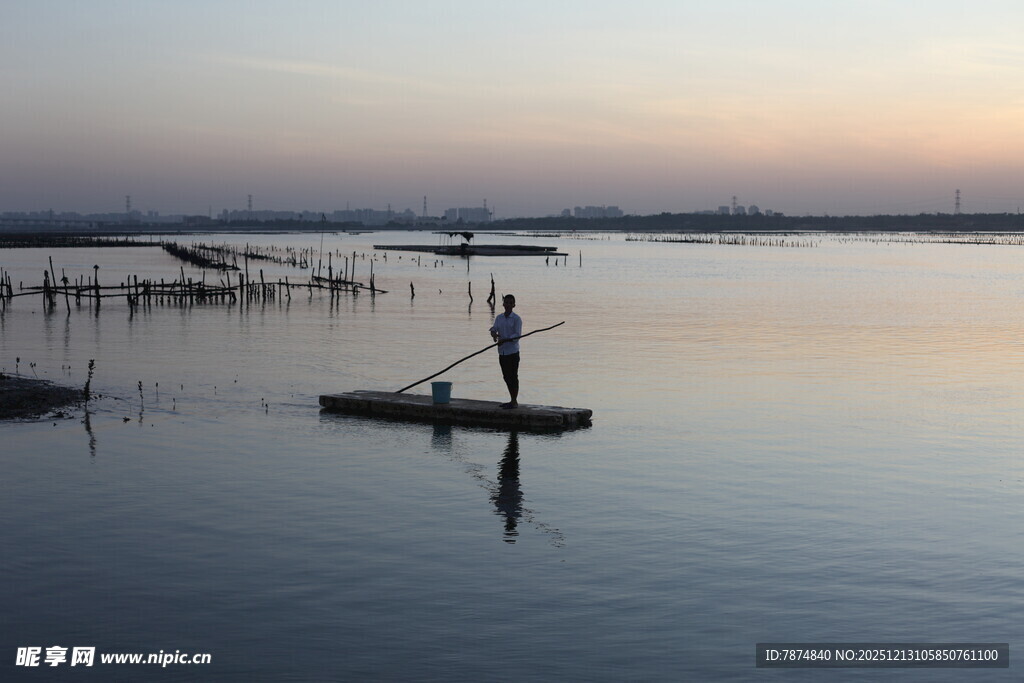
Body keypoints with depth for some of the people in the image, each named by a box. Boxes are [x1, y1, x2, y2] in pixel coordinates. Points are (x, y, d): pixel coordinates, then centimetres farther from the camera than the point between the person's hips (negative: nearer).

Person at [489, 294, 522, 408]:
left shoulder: (516, 319, -6)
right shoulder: (499, 317, 12)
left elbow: (518, 335, -13)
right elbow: (494, 328, 4)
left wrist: (505, 339, -26)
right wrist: (494, 334, -20)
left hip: (513, 352, -6)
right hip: (502, 352, 6)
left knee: (513, 376, -3)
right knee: (506, 377, 12)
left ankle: (515, 402, 3)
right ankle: (512, 400, 22)